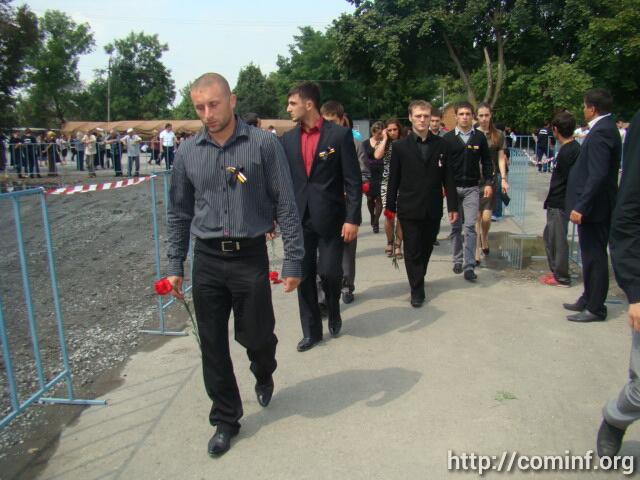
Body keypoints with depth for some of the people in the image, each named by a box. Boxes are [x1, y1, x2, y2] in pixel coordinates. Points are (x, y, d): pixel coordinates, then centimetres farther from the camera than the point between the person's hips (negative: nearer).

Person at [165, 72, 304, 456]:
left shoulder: (264, 144, -6)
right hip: (207, 259, 3)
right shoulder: (188, 152, 4)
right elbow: (179, 213, 11)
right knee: (213, 346, 9)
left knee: (256, 335, 8)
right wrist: (176, 265, 9)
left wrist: (293, 261, -9)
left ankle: (264, 374, 45)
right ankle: (226, 420, 29)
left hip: (250, 256, -3)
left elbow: (286, 206, -6)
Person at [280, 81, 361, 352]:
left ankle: (333, 312, 29)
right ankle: (311, 330, 22)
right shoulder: (288, 139, 9)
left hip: (330, 218, -3)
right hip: (299, 218, 4)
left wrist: (353, 219, -13)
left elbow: (353, 181, -6)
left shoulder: (340, 134, -4)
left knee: (329, 271, -3)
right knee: (304, 275, 6)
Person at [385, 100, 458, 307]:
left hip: (433, 210, 2)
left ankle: (418, 279, 34)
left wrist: (453, 205, 1)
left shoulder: (441, 144, 4)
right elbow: (393, 179, 0)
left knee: (426, 249, 13)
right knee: (412, 251, 2)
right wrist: (390, 207, -1)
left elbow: (448, 177, 4)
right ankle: (417, 290, 14)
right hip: (409, 209, -2)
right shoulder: (400, 146, -1)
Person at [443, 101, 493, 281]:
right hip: (453, 187, 0)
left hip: (472, 188, 0)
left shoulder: (479, 137, 4)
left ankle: (469, 266, -7)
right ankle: (458, 260, 22)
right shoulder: (448, 138, 1)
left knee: (470, 226, -8)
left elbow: (486, 162, 8)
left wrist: (488, 183, 0)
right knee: (455, 226, 8)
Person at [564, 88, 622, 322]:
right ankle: (589, 299, 31)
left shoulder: (600, 132, -18)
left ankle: (595, 308, 10)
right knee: (593, 255, 18)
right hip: (597, 205, 10)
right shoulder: (606, 128, 13)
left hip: (594, 206, -10)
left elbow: (597, 175, -25)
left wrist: (581, 206, -24)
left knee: (594, 257, -1)